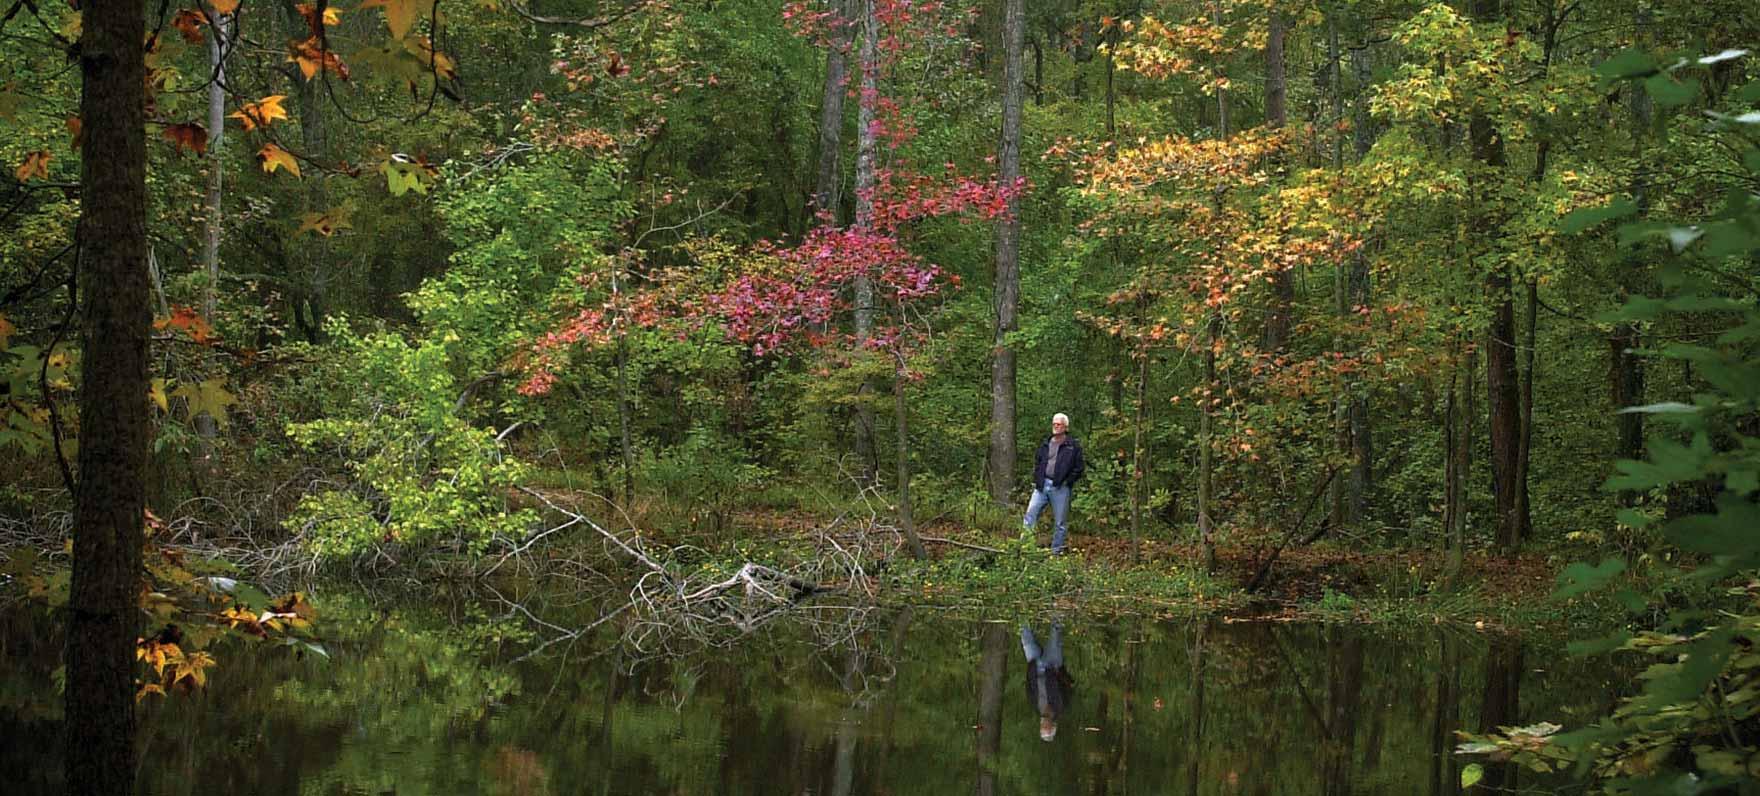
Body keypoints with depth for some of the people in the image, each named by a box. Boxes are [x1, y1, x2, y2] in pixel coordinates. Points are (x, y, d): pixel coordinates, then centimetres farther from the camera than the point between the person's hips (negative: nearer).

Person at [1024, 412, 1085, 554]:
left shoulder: (1073, 446, -1)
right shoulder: (1045, 444, 14)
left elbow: (1079, 468, -2)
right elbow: (1037, 462, 22)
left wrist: (1067, 481, -11)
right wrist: (1036, 479, 10)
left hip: (1060, 488, -4)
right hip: (1042, 485, 4)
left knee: (1061, 522, 3)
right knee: (1030, 515, -3)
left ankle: (1056, 551, 12)